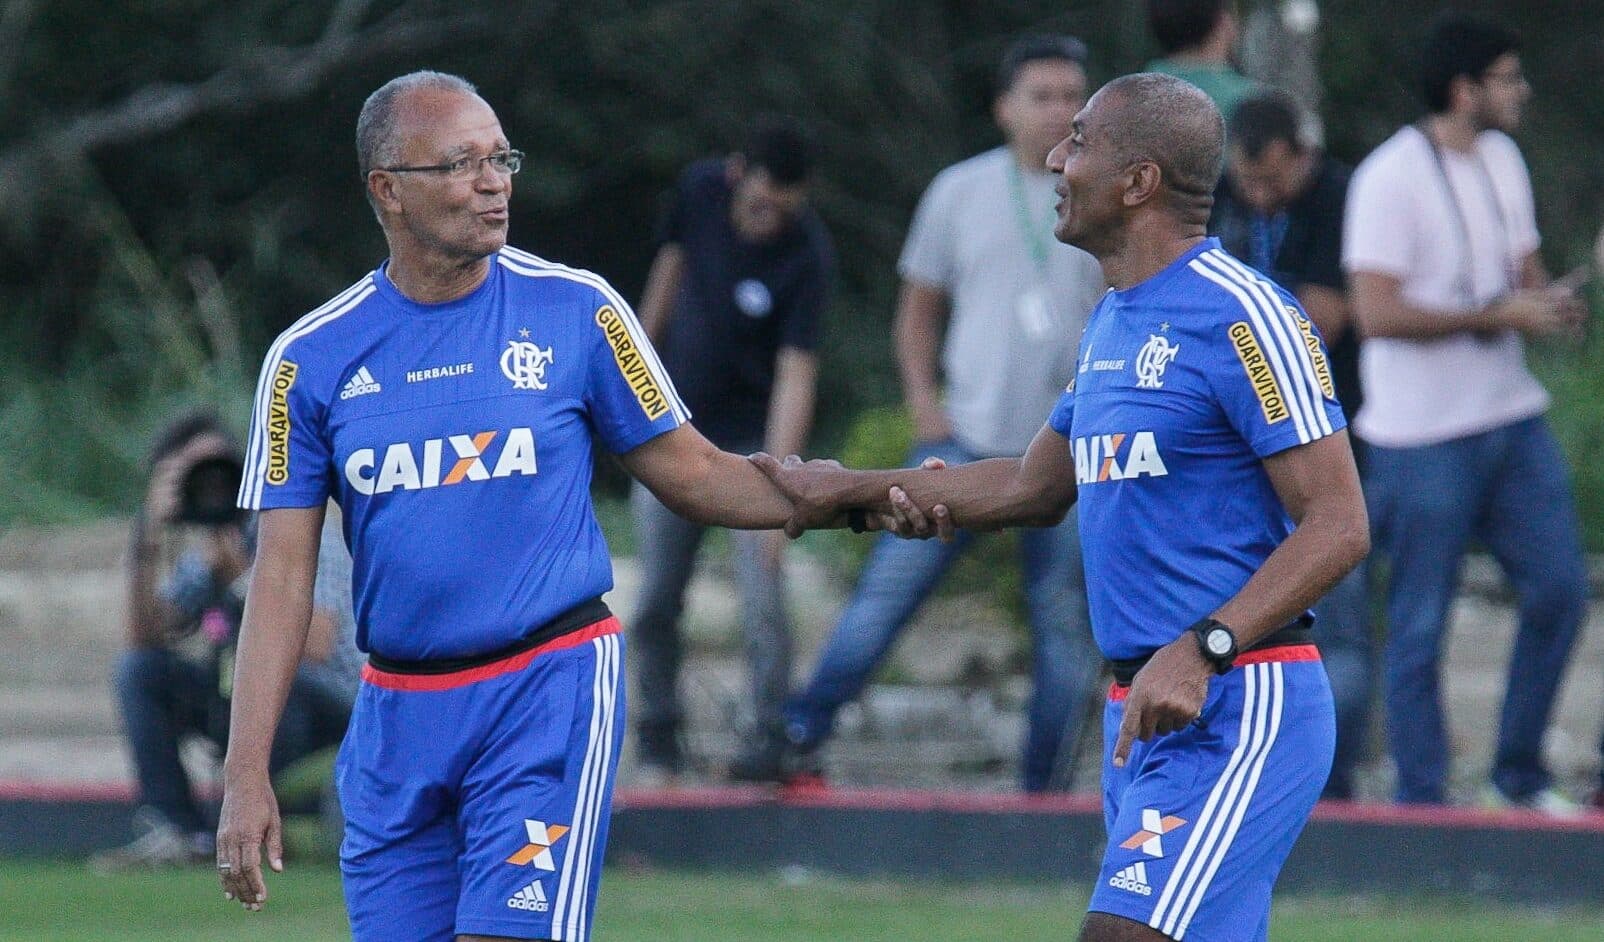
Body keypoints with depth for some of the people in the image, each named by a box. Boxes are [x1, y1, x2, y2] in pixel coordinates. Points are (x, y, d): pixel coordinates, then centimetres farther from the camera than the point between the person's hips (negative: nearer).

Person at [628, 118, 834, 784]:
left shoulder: (807, 257, -23)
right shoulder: (700, 190, -10)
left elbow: (795, 377, -29)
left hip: (753, 437, -4)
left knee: (762, 597, -15)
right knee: (656, 599, 6)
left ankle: (771, 737, -8)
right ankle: (657, 745, 17)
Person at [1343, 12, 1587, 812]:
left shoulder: (1502, 161, 12)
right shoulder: (1389, 179, -14)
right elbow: (1378, 314, -20)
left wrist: (1548, 305, -1)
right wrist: (1498, 316, -18)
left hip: (1512, 417, 8)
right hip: (1423, 438, -8)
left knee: (1558, 590, 4)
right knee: (1420, 627, -1)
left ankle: (1518, 776, 18)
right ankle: (1421, 800, 7)